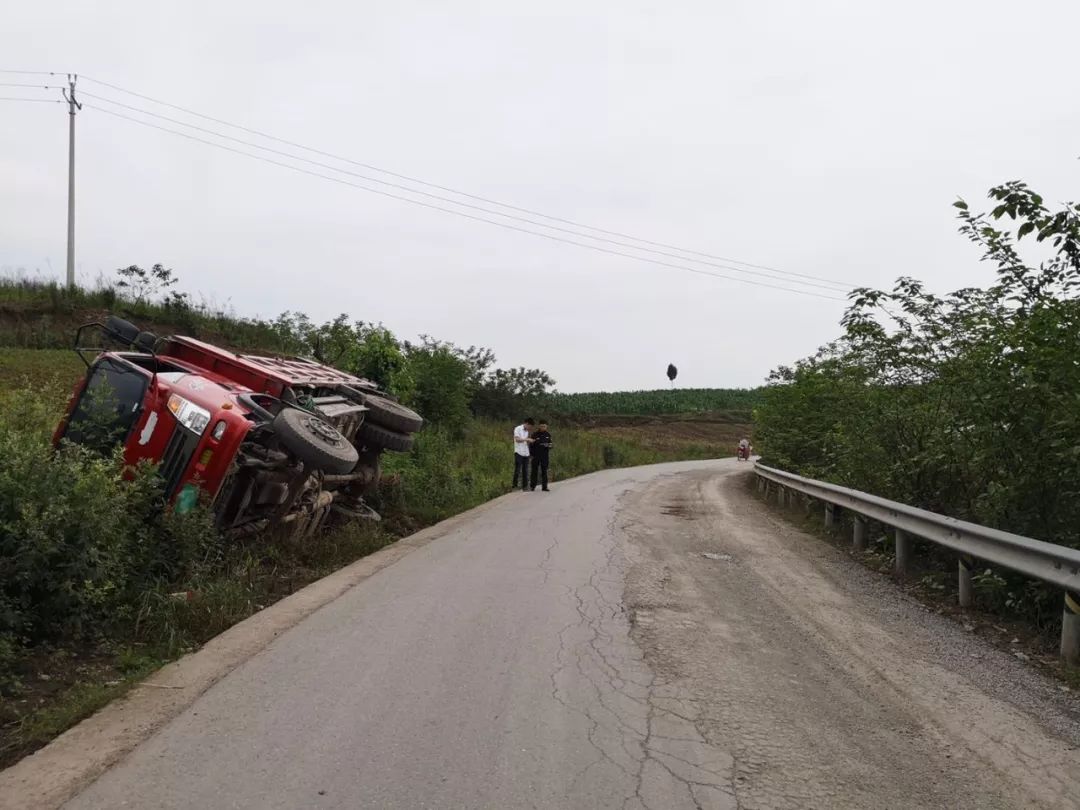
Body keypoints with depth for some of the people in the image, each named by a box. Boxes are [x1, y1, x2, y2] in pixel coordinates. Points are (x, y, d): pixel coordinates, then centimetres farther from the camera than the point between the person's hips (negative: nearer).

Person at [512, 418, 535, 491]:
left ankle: (525, 486, 8)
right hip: (519, 452, -6)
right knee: (517, 469, -7)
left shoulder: (527, 431, 16)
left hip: (526, 453, 6)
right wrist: (527, 439, -20)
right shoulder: (518, 429, -4)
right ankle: (514, 484, 0)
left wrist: (530, 434, 5)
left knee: (525, 471, 5)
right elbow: (517, 439, -16)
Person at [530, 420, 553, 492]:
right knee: (534, 471, 1)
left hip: (544, 456, 2)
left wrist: (548, 446, -10)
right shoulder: (535, 434, -2)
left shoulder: (548, 435, 7)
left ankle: (544, 487, 4)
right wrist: (531, 455, -4)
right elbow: (531, 445, 0)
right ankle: (533, 486, 9)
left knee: (544, 471, 2)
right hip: (536, 456, -2)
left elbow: (550, 444, 14)